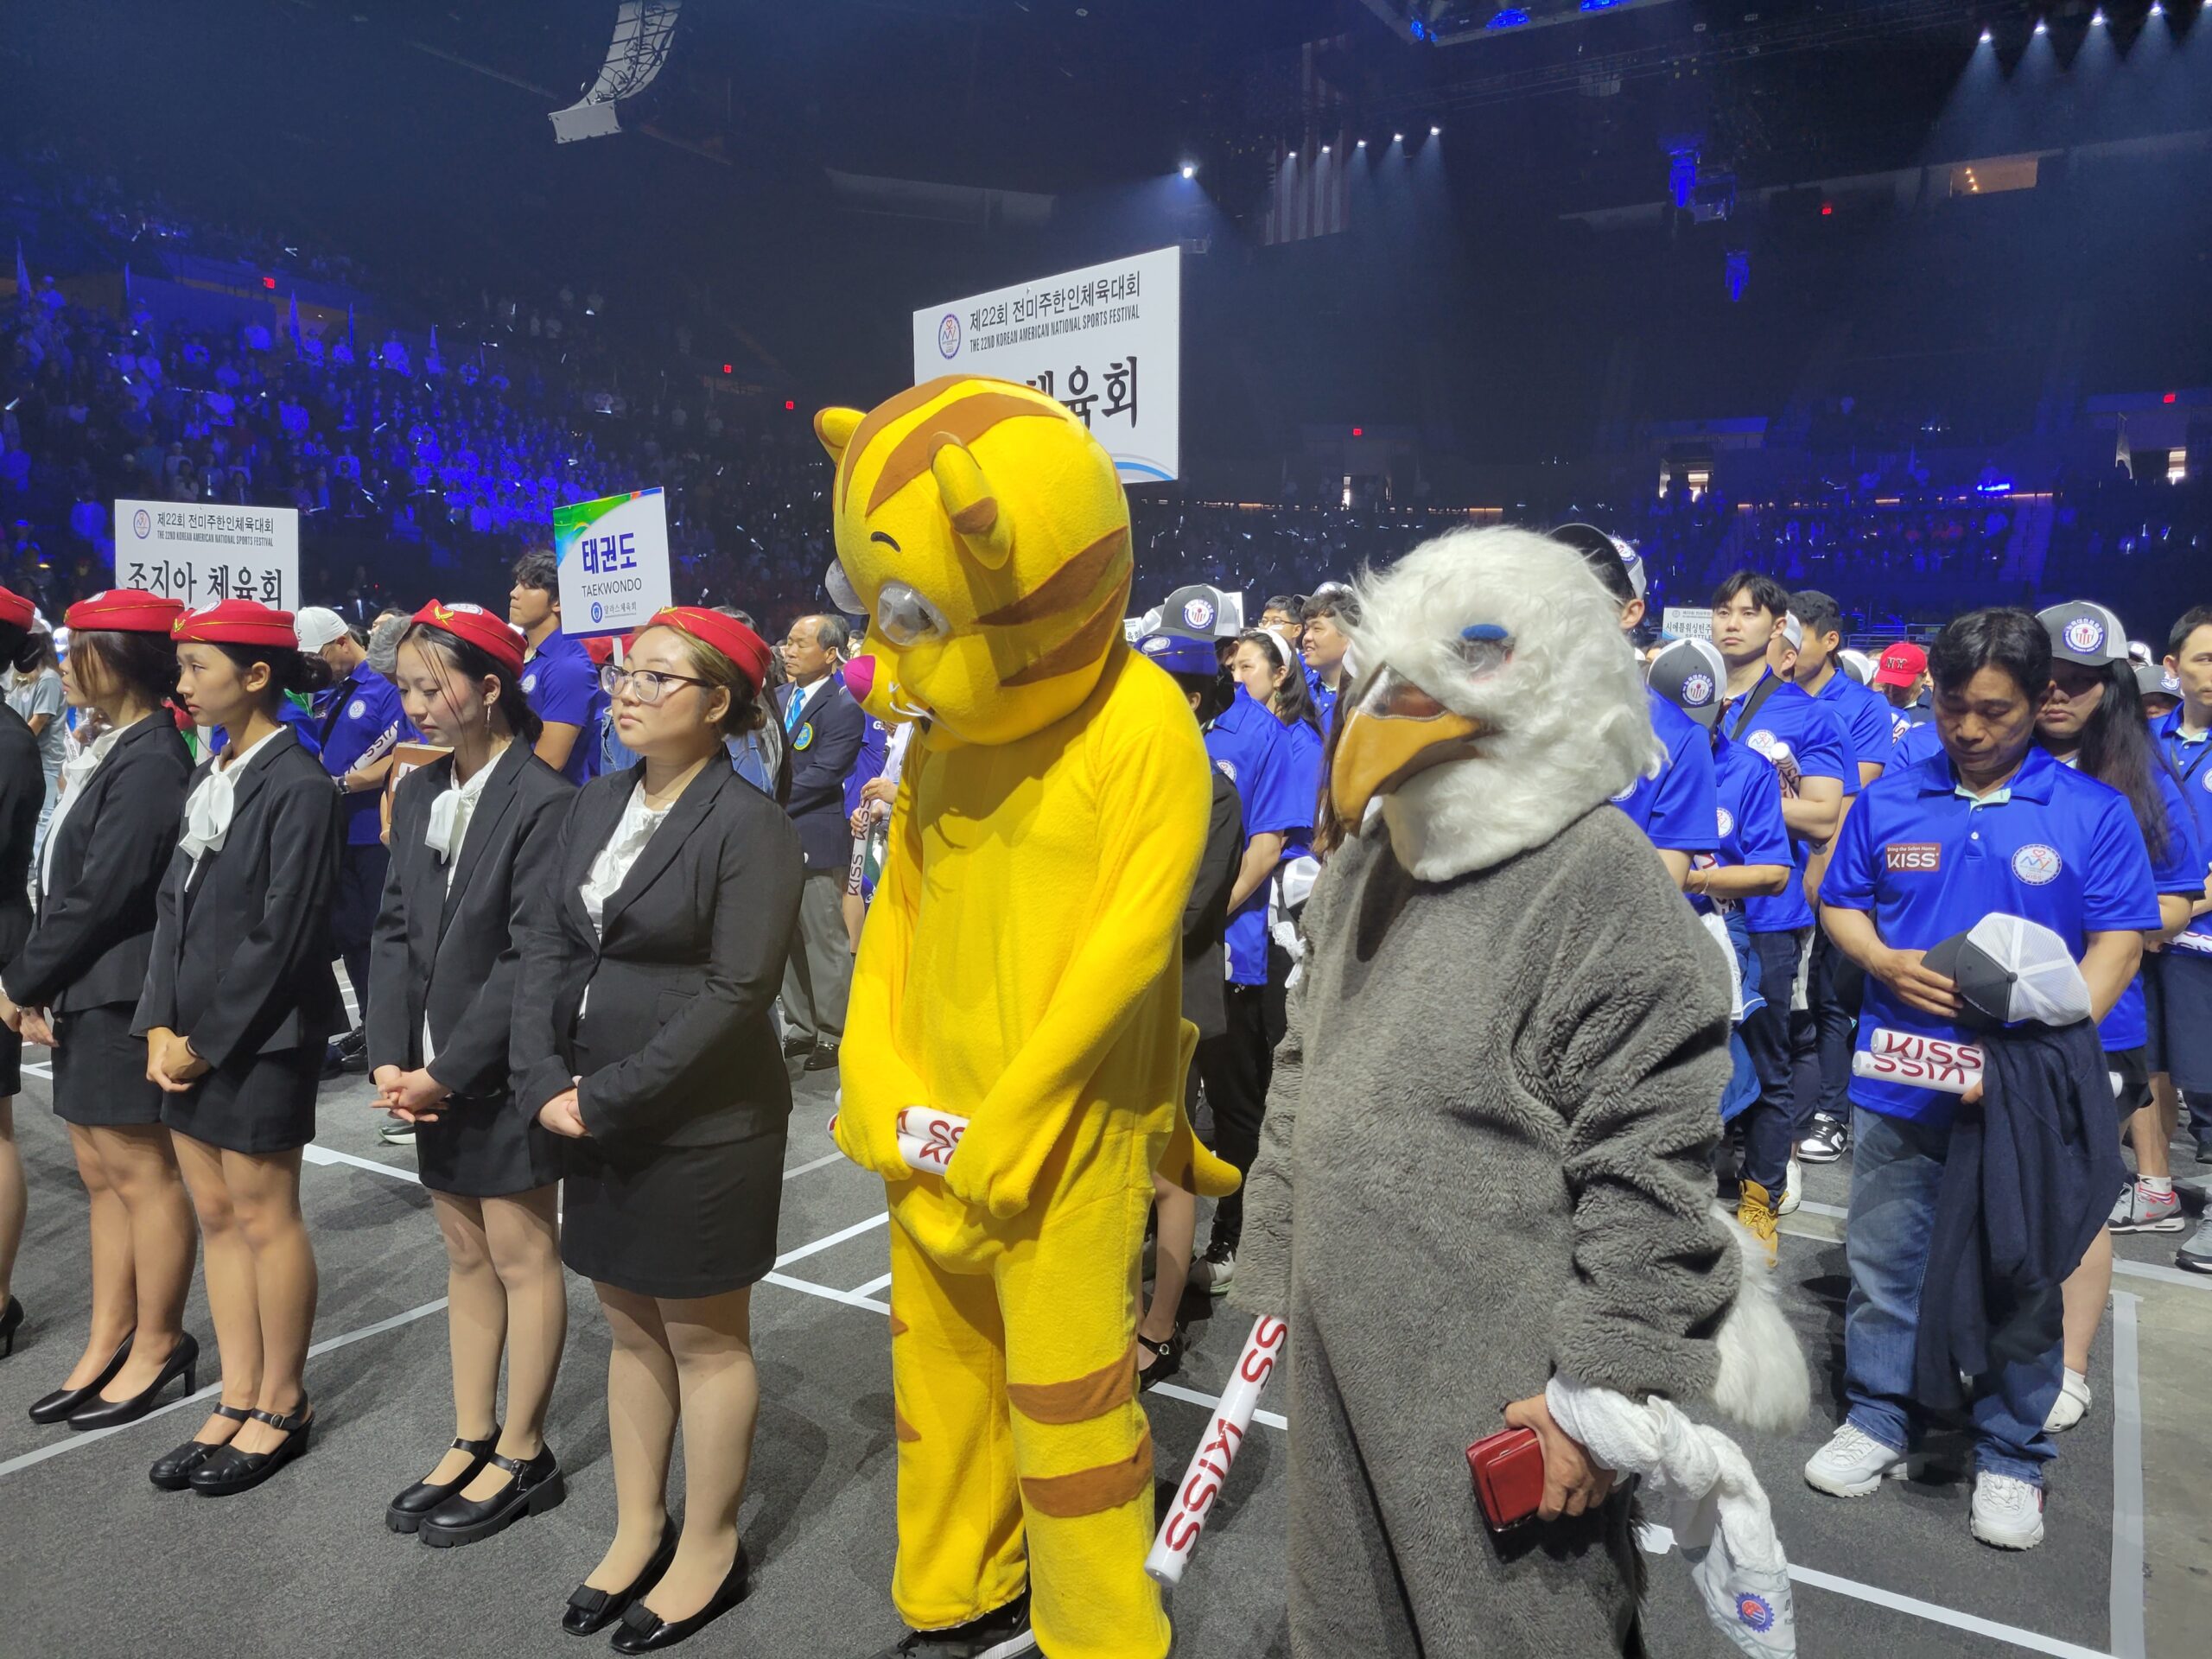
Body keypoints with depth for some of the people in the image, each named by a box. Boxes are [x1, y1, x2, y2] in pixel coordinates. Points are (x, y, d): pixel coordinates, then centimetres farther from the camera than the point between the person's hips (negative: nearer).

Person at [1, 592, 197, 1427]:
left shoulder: (150, 761, -17)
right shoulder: (112, 751, 12)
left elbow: (101, 894, -19)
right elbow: (67, 882, 12)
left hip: (121, 998, -9)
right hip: (84, 996, 9)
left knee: (142, 1173, 3)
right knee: (101, 1176, 16)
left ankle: (158, 1345, 16)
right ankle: (108, 1343, 27)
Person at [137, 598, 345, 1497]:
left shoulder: (298, 788, -15)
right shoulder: (207, 779, 10)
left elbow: (281, 937, -17)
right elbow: (174, 905, 10)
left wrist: (208, 1043, -13)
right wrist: (162, 1025, 1)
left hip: (259, 1038, -8)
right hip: (192, 1034, 8)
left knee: (263, 1217, 4)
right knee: (216, 1215, 14)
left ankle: (282, 1406, 20)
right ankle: (238, 1401, 27)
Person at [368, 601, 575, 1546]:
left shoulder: (540, 801, -16)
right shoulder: (420, 792, 7)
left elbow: (529, 959, -18)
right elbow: (395, 930, 6)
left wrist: (448, 1071, -16)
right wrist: (390, 1057, -4)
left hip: (501, 1070, -7)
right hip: (432, 1070, 7)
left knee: (521, 1256, 6)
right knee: (466, 1254, 17)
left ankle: (522, 1457, 20)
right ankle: (472, 1442, 30)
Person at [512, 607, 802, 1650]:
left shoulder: (748, 824, -15)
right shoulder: (596, 804, 7)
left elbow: (736, 994, -20)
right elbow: (545, 944, 4)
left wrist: (607, 1098, -17)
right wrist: (546, 1082, -8)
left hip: (702, 1128, -6)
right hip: (599, 1118, 7)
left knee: (703, 1337, 9)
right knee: (631, 1326, 19)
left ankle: (709, 1551, 28)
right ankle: (638, 1529, 37)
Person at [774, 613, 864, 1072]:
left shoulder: (843, 708, -11)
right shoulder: (778, 698, 12)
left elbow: (821, 776, -17)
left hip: (817, 840, -8)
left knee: (825, 939, 0)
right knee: (788, 938, 14)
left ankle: (835, 1034, 11)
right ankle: (801, 1026, 26)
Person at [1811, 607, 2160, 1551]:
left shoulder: (2092, 812, -4)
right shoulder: (1888, 801, 2)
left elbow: (2119, 942, -5)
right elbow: (1840, 905, 10)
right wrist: (1885, 962, -11)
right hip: (1898, 1079, 2)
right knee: (1883, 1260, 12)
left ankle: (2011, 1457, 28)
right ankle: (1879, 1419, 30)